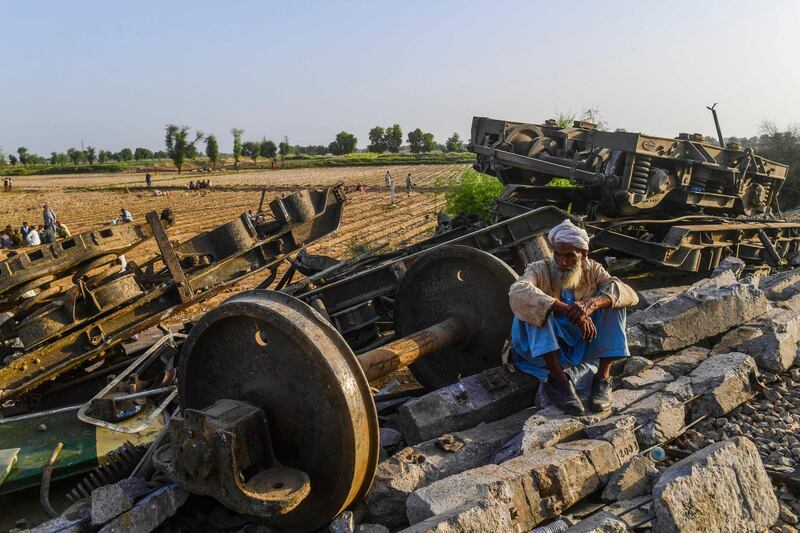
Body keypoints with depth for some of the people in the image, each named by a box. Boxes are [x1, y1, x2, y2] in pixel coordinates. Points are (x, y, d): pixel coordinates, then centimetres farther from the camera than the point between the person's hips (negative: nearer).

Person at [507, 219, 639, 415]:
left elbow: (629, 294, -17)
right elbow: (517, 292, -34)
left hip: (581, 348, 3)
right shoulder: (540, 270, -11)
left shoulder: (592, 270, -1)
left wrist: (592, 303, -38)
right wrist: (568, 311, -44)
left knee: (610, 299, -16)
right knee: (535, 305, -29)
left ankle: (603, 377, -20)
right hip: (544, 350, -2)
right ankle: (558, 378, -34)